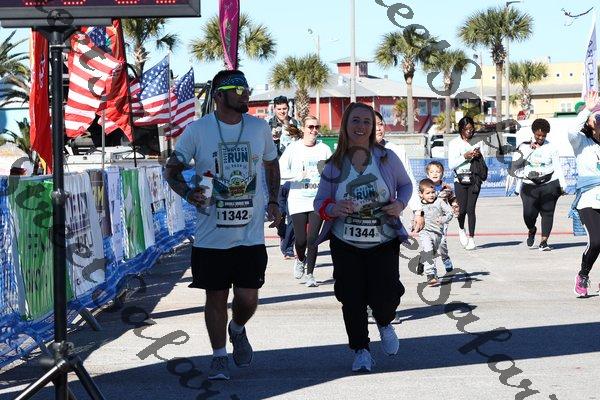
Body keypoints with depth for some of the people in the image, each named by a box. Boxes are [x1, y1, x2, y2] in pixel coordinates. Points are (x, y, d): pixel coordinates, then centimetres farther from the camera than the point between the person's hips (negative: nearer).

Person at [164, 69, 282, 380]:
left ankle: (237, 329, 31)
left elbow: (271, 164, 21)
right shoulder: (197, 130, -4)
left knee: (247, 298, -3)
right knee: (216, 297, 6)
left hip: (251, 234, 1)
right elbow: (172, 170, 2)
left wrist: (273, 201, 10)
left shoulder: (259, 128, 4)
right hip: (211, 235, -1)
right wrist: (187, 192, -17)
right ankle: (219, 356, 23)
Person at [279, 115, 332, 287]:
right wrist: (298, 176, -18)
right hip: (298, 200, -1)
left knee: (312, 239, -4)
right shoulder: (293, 148, -1)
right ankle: (300, 260, 34)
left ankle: (310, 274, 9)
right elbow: (280, 172, -6)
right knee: (301, 239, 0)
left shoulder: (324, 149, 5)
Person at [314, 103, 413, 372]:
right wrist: (333, 209, -21)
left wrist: (400, 204, -10)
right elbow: (319, 202, 2)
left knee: (384, 297, -7)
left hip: (383, 243, -1)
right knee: (352, 299, 1)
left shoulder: (386, 158, -4)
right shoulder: (334, 165, -2)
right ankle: (361, 350, 20)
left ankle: (385, 325, 30)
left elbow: (405, 184, 11)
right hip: (346, 245, 1)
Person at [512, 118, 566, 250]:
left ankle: (544, 241, 1)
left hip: (549, 185, 0)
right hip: (530, 186, 0)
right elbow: (516, 162, -3)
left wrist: (562, 185, 2)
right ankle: (531, 230, 27)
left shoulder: (551, 148, 6)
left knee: (547, 212, -5)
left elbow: (557, 167, 7)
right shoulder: (525, 146, 6)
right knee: (529, 214, -7)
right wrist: (529, 150, -12)